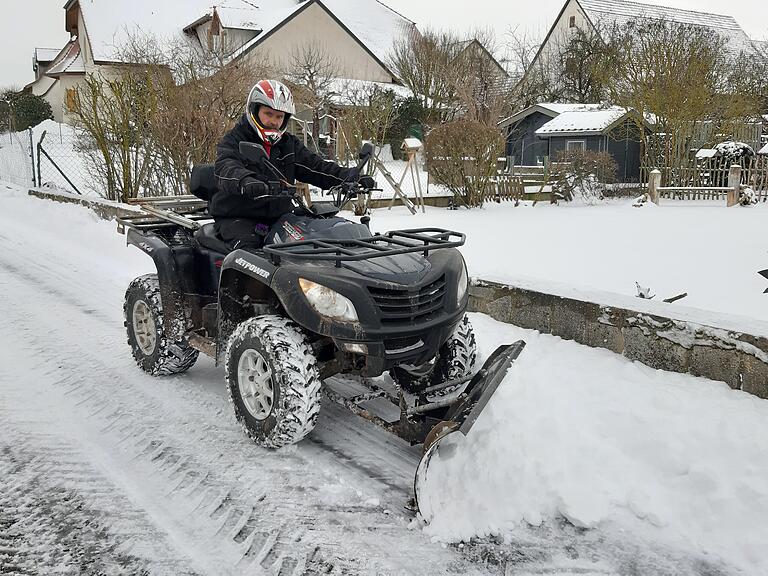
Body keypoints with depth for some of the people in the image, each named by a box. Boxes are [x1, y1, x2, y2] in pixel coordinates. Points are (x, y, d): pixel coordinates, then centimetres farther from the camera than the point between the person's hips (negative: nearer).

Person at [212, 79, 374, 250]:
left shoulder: (290, 145, 13)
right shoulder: (233, 140, -3)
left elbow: (315, 166, 5)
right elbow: (225, 168, -23)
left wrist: (352, 178, -13)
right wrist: (246, 181, -49)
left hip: (280, 216, 4)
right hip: (237, 217, -4)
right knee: (247, 245, -33)